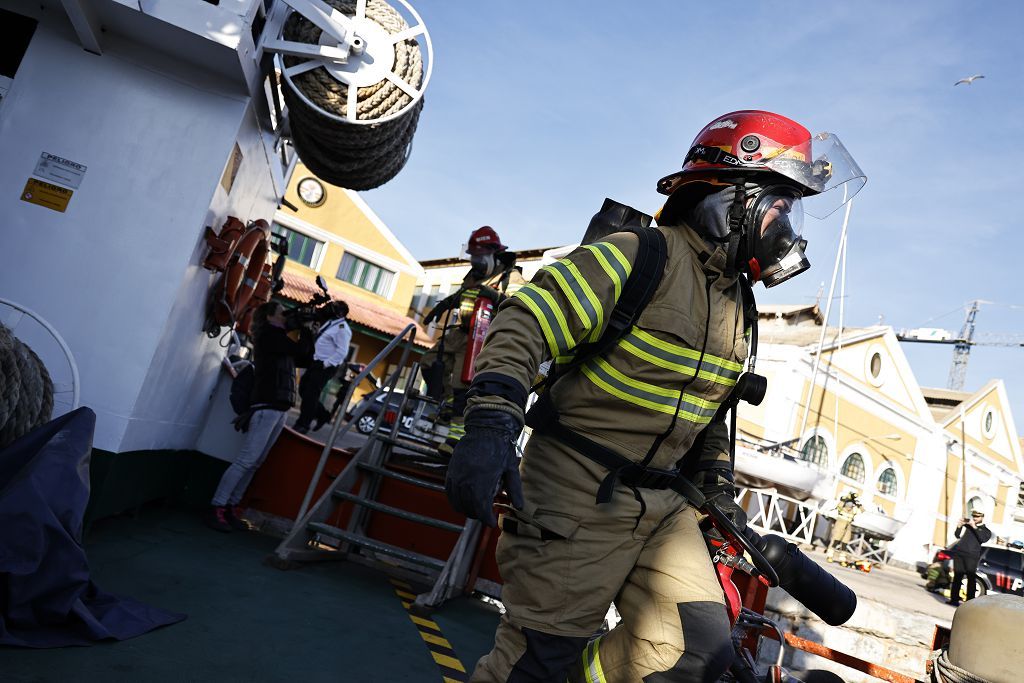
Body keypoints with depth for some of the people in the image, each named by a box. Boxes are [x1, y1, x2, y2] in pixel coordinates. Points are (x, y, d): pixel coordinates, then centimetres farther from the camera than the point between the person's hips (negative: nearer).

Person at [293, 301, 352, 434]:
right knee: (303, 389, 13)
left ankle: (303, 424, 7)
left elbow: (342, 352, -22)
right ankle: (322, 415, 25)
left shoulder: (342, 328, -16)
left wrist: (325, 364, -21)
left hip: (326, 366, -10)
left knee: (311, 394, -5)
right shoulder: (330, 323, 14)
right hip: (316, 362, 10)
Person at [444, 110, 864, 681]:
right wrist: (492, 425, -32)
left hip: (664, 506, 8)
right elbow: (524, 323, -21)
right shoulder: (642, 257, -13)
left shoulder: (737, 304, 14)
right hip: (581, 494, -7)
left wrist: (721, 488, 21)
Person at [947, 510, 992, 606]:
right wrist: (959, 526, 0)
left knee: (971, 578, -6)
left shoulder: (986, 531, 12)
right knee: (957, 577, 4)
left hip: (971, 555, -3)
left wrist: (975, 527, -14)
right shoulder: (967, 525, 21)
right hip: (959, 553, 3)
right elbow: (957, 535, 17)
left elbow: (983, 539, -8)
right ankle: (954, 599, 6)